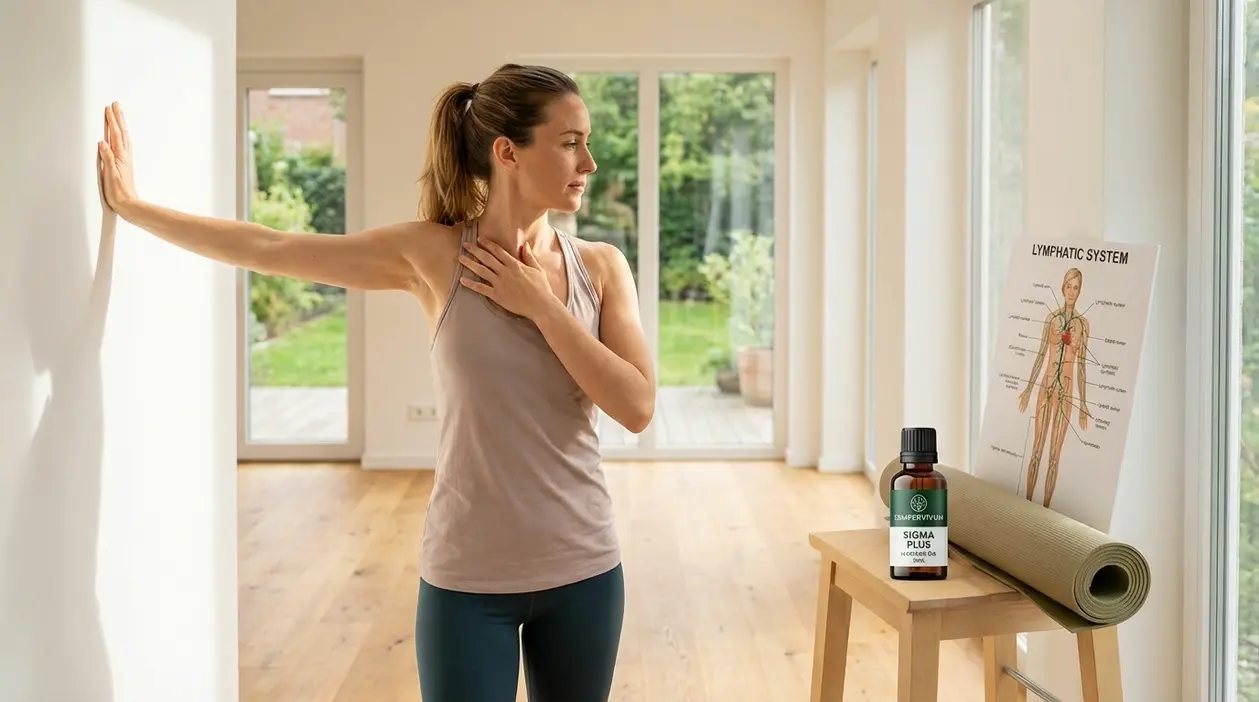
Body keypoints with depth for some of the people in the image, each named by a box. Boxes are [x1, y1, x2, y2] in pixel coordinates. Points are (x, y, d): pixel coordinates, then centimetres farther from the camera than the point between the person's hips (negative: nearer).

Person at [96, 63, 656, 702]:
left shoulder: (601, 267, -1)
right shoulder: (432, 255, -7)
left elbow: (637, 407, -10)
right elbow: (267, 249, 0)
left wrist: (539, 304, -13)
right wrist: (131, 206, 7)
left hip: (582, 571, 3)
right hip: (468, 576, -2)